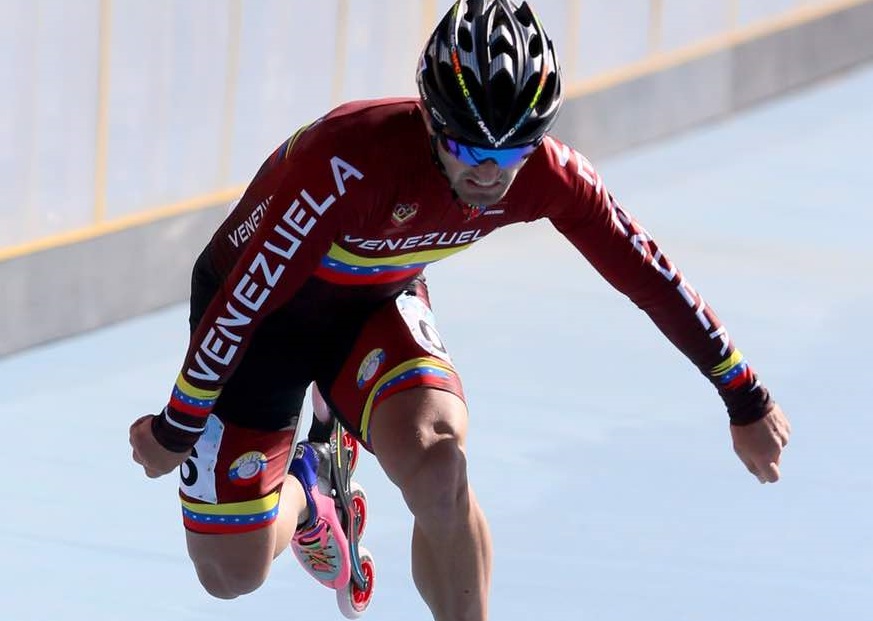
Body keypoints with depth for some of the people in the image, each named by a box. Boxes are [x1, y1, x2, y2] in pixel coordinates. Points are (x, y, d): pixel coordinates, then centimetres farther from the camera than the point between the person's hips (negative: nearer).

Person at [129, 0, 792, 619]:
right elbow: (245, 300, -31)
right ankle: (299, 502, 35)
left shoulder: (547, 176, -24)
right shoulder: (357, 159, -39)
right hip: (264, 311, -3)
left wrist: (747, 400, -3)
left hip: (378, 304, 3)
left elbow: (651, 276, -11)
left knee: (438, 468, -28)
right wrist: (175, 431, -22)